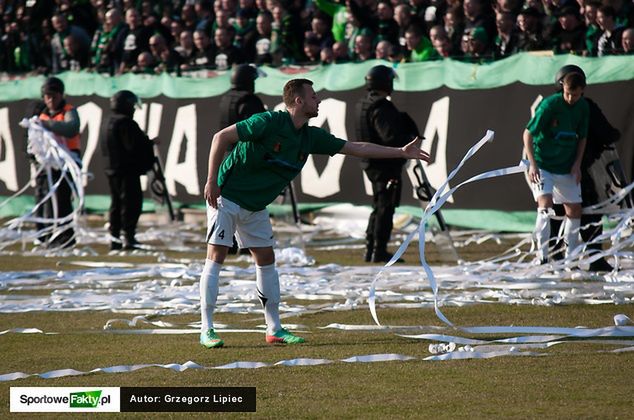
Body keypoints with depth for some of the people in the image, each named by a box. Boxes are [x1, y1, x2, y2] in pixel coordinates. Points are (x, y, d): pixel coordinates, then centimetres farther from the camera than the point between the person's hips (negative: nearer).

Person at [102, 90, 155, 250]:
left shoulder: (109, 123, 15)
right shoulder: (126, 123, -15)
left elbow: (104, 149, 21)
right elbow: (134, 146, -21)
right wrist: (149, 143, -3)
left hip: (112, 170, 9)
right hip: (128, 171, -9)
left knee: (116, 204, 13)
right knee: (131, 203, -8)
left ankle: (114, 238, 13)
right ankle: (129, 238, -14)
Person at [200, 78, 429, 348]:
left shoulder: (311, 137, 0)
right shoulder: (269, 122, -22)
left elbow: (357, 148, 6)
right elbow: (221, 137, -20)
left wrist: (401, 152, 4)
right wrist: (212, 181, -23)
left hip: (255, 206, 8)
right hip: (226, 197, -8)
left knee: (266, 260, 6)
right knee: (216, 257, -10)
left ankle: (274, 330, 12)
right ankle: (207, 331, -9)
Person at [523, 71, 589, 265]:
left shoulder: (583, 108, -1)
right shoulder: (549, 104, -18)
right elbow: (528, 134, -16)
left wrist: (577, 164, 0)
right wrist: (532, 164, -23)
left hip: (567, 168, 6)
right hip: (542, 166, -6)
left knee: (575, 210, 7)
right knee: (545, 204, -22)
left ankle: (570, 258, 21)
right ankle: (542, 257, -23)